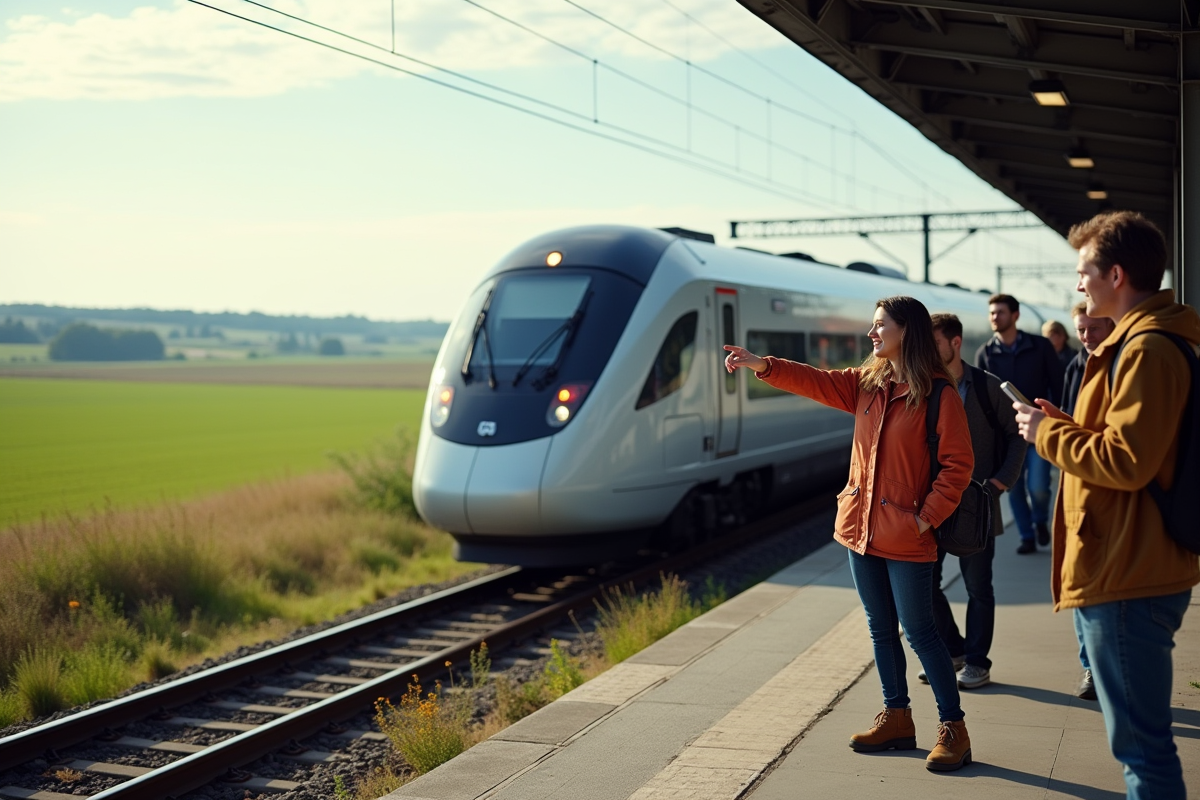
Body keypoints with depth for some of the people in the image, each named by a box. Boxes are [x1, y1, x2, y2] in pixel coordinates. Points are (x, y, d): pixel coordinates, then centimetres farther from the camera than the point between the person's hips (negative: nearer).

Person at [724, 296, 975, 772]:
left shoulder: (938, 394, -12)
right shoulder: (867, 383, 7)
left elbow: (957, 464, -12)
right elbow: (817, 382, 2)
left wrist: (927, 517, -14)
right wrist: (762, 366, -10)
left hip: (905, 536, -7)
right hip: (861, 528, 7)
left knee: (918, 632, -2)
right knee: (881, 629, 14)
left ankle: (952, 728, 10)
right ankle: (896, 719, 26)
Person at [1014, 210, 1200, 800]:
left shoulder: (1146, 350, -18)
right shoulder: (1152, 340, 16)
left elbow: (1126, 461, -24)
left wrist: (1047, 432, -11)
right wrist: (1065, 425, 9)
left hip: (1127, 579, -11)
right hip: (1134, 571, 11)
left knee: (1141, 744, -3)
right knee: (1143, 736, 21)